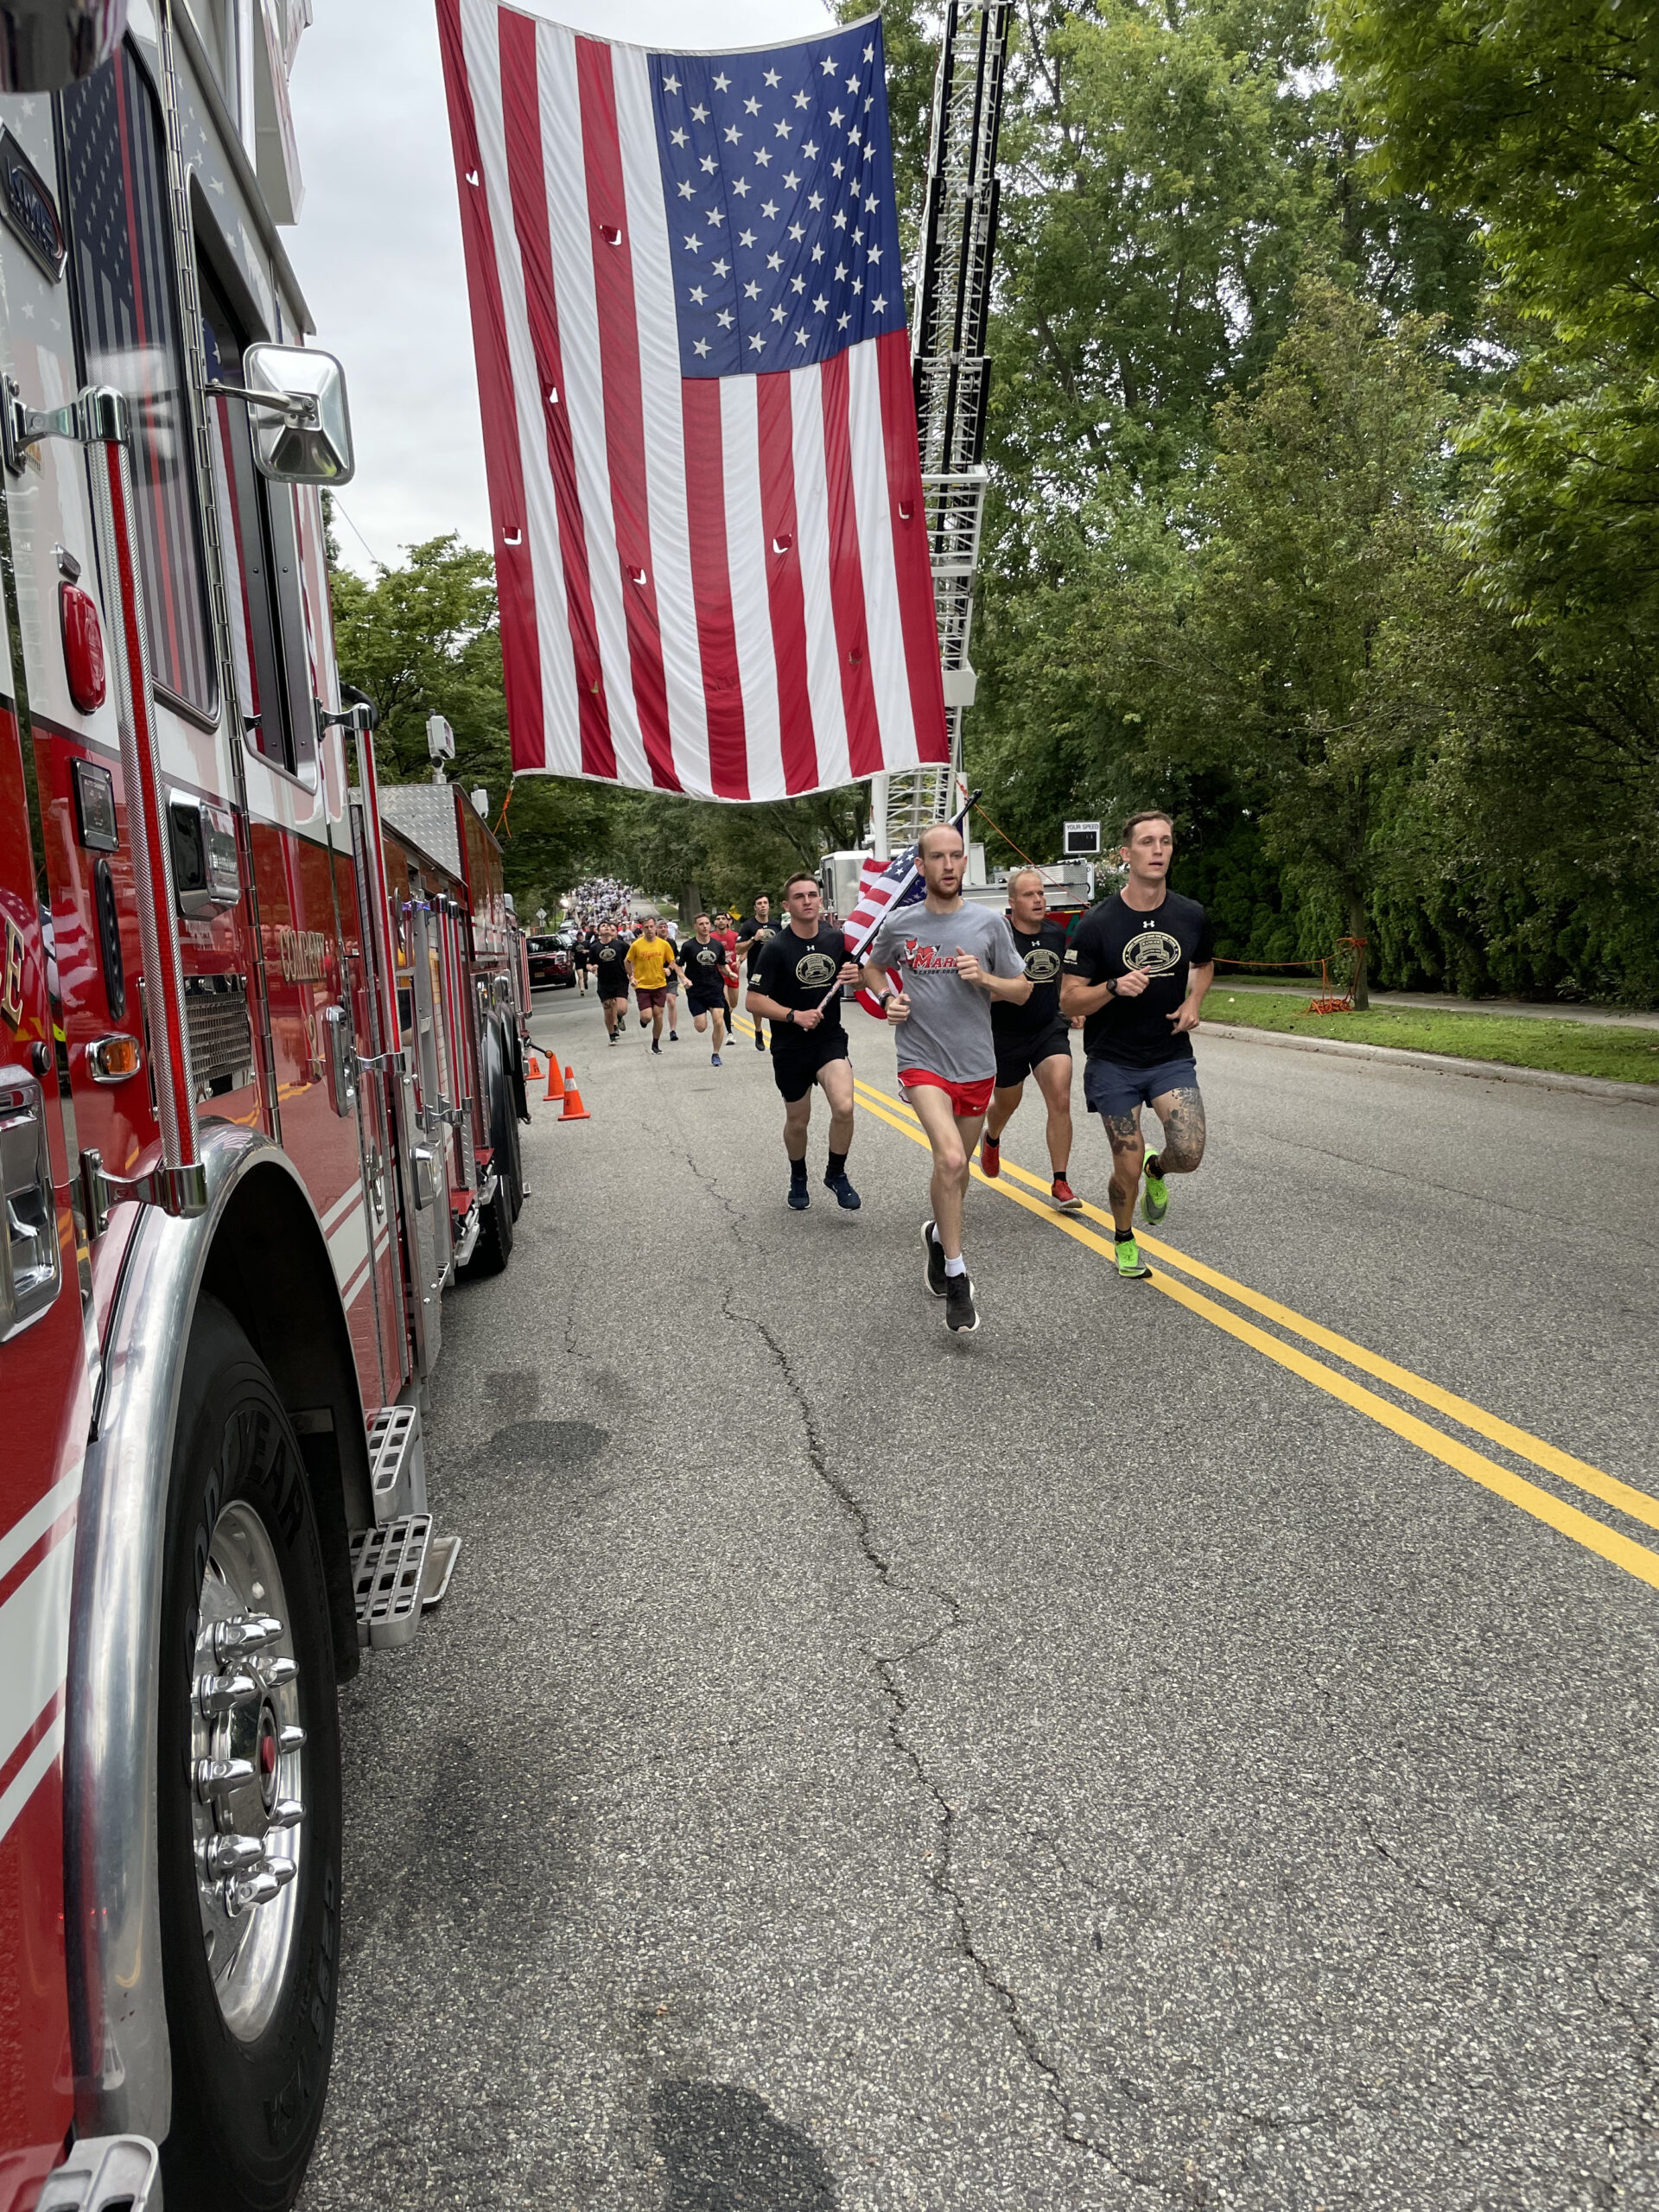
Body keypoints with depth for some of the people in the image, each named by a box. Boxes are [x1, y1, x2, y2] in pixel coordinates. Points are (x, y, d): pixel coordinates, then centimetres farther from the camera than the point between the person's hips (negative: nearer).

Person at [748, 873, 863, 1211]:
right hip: (790, 1047, -1)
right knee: (798, 1121, 12)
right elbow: (753, 1001, -13)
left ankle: (836, 1173, 3)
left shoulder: (837, 939, -1)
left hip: (831, 1040, 2)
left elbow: (861, 978, 15)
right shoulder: (776, 948, -12)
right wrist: (795, 1015, -25)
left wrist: (855, 976, -9)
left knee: (844, 1107, -21)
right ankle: (798, 1178, 41)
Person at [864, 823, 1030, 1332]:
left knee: (957, 1168, 16)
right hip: (922, 1061, -2)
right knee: (950, 1159, -22)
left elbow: (1022, 990, 6)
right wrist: (887, 998, 0)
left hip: (977, 1065, 3)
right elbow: (872, 967, 20)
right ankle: (956, 1279, -11)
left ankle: (939, 1235, 47)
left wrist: (983, 978, -13)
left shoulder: (989, 924, 0)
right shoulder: (900, 925, 0)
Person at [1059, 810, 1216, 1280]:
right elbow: (1069, 1000, -10)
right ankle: (1125, 1241, 31)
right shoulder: (1098, 923, -12)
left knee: (1188, 1153, -16)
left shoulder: (1192, 916, -1)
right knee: (1127, 1167, 1)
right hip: (1113, 1062, -2)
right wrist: (1115, 987, -28)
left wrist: (1194, 1002, 1)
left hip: (1172, 1056, 2)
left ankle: (1157, 1171, 22)